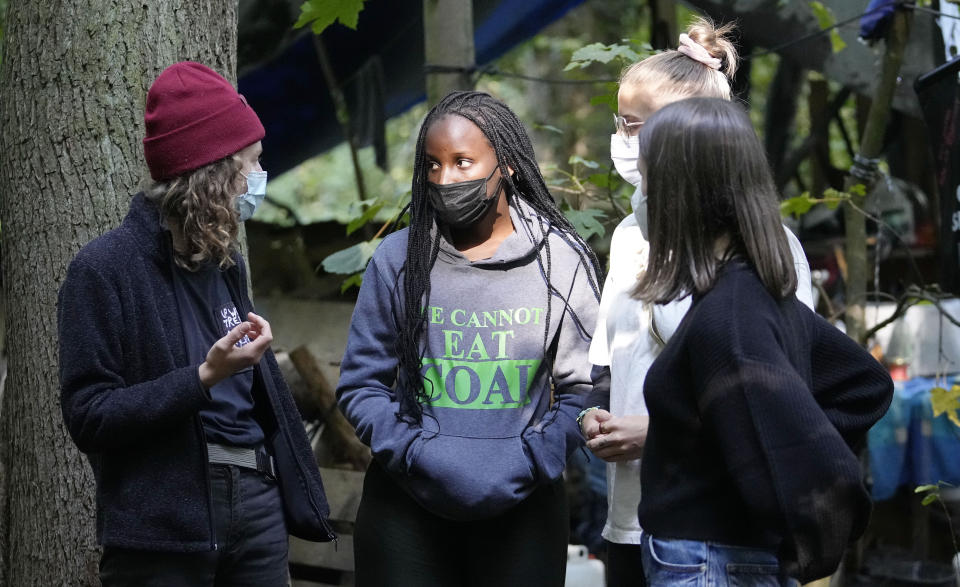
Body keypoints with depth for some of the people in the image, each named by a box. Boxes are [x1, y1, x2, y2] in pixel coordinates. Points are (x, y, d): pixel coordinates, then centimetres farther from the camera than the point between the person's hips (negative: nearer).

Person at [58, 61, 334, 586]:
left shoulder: (225, 262, 14)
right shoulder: (105, 269, -9)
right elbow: (88, 417, -13)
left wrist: (298, 495, 15)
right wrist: (204, 378, -21)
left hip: (255, 503, 7)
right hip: (163, 526, -6)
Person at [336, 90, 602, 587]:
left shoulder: (563, 260, 0)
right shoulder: (397, 259, 0)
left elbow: (581, 390, 0)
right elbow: (360, 385, 2)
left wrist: (525, 463, -14)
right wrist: (420, 456, -13)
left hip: (521, 508, 0)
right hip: (406, 505, 0)